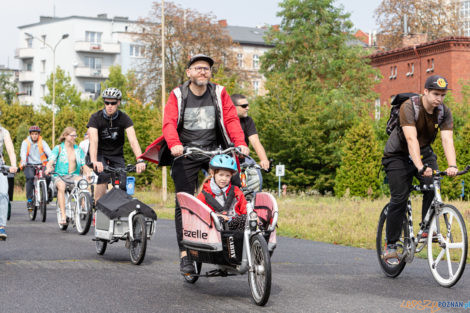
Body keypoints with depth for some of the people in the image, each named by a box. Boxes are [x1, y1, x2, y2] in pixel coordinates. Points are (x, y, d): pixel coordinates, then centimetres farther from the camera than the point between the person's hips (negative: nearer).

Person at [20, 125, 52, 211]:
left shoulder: (42, 142, 4)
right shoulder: (25, 142, 2)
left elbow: (48, 152, -10)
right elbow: (23, 152, -14)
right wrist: (24, 162, -35)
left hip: (41, 165, 1)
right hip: (29, 165, -1)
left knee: (48, 177, -25)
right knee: (30, 178, -29)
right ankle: (29, 200, -19)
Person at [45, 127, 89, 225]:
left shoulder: (78, 149, 14)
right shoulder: (58, 148, 4)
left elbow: (84, 164, 10)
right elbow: (50, 161, -8)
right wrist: (48, 168, -32)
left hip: (74, 175, 2)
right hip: (60, 176, -2)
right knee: (61, 186, -38)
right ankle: (63, 216, -42)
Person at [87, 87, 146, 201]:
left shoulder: (124, 118, -12)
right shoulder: (96, 118, -16)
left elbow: (133, 140, -24)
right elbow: (93, 140, -30)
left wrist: (140, 160, -41)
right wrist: (94, 161, -47)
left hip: (116, 154, 2)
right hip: (100, 154, -2)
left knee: (122, 185, -12)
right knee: (103, 176, -30)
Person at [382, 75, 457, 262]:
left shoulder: (444, 112, -12)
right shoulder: (409, 107, -27)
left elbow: (447, 139, -23)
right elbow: (411, 139, -37)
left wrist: (452, 165, -40)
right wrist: (420, 167, -49)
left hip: (424, 152, 4)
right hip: (398, 155, -4)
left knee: (433, 187, -23)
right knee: (399, 199, -10)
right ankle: (390, 245, 0)